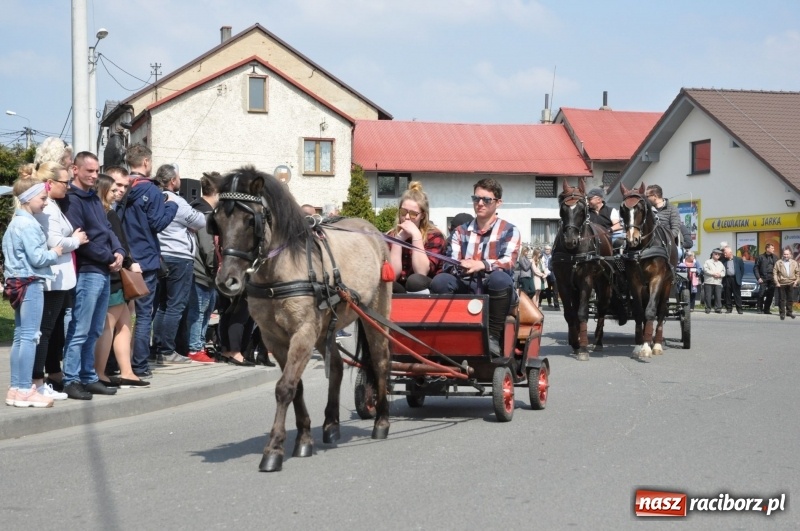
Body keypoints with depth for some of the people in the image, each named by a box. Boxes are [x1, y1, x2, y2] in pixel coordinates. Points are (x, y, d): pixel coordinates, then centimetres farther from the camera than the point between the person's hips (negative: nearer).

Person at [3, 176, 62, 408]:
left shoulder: (16, 222, 14)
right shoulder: (28, 224, -15)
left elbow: (6, 247, 20)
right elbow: (37, 258, -19)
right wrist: (55, 253, -2)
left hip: (18, 282, 10)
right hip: (31, 283, -10)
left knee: (20, 336, 11)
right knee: (29, 337, -8)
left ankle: (16, 388, 14)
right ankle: (25, 390, -8)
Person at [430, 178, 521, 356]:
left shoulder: (509, 231, 7)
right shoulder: (461, 231, 16)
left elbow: (508, 262, -13)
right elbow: (450, 263, 1)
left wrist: (481, 265, -33)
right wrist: (460, 266, -25)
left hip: (495, 292, -2)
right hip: (467, 290, 3)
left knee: (499, 278, -38)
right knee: (440, 280, -28)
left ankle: (493, 337, -29)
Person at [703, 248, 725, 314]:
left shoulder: (721, 264, 23)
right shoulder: (708, 262, 10)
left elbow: (723, 272, 14)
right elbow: (705, 270, -6)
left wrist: (719, 274, -7)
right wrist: (713, 273, -12)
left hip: (718, 283, 3)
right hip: (708, 282, -3)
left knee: (718, 296, -6)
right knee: (708, 296, -6)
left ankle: (718, 308, -4)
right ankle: (708, 308, -1)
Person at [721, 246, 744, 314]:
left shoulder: (738, 260, 3)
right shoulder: (723, 260, 6)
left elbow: (742, 269, 8)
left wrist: (740, 277, 3)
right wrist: (722, 277, 1)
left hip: (735, 279, -2)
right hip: (727, 279, 2)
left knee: (737, 295, -1)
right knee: (727, 295, 2)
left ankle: (739, 309, 2)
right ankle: (729, 308, 8)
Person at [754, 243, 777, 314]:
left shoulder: (774, 257, 8)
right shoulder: (761, 257, 1)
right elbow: (755, 268, 1)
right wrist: (758, 278, -7)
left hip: (772, 279, 3)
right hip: (763, 278, -3)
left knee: (770, 295, 3)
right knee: (761, 294, -7)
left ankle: (766, 309, 13)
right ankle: (759, 308, 4)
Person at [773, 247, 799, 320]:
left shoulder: (794, 263, 7)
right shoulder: (778, 263, 1)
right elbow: (774, 273, -1)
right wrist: (776, 282, -8)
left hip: (791, 284, 2)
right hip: (781, 284, -2)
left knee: (790, 299, 10)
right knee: (782, 299, -1)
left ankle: (789, 312, 23)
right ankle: (782, 313, 5)